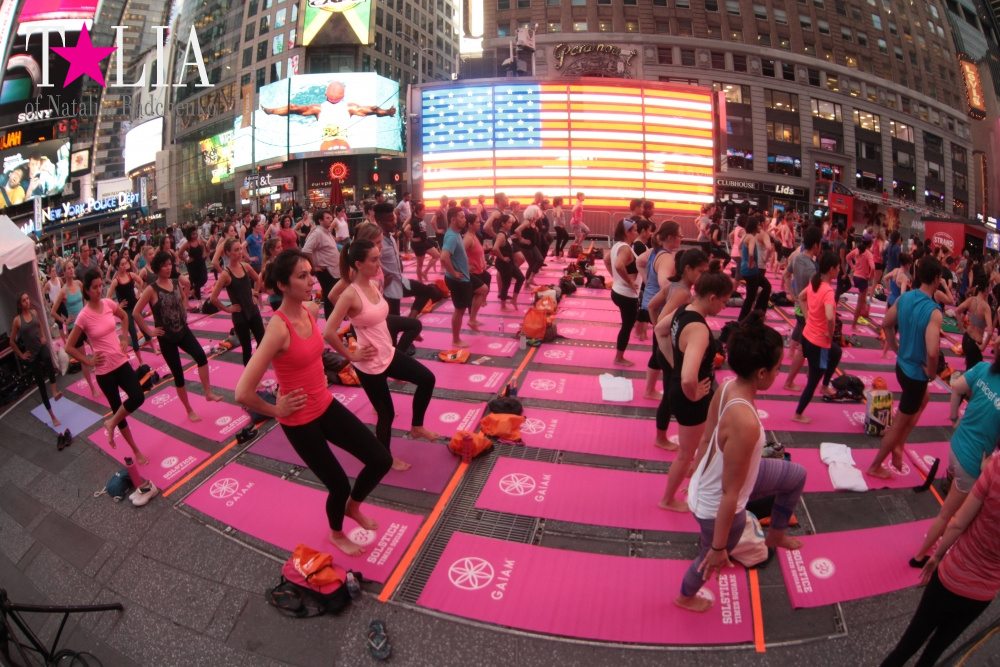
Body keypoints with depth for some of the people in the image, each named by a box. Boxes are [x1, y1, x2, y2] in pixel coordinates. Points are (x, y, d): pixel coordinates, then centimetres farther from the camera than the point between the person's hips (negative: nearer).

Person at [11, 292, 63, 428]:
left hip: (41, 346, 2)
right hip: (31, 354, -2)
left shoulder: (34, 312, 2)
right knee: (41, 384, 3)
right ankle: (52, 416, 12)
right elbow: (12, 342, 0)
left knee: (48, 357, -38)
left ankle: (55, 391, -35)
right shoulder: (17, 320, -8)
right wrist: (21, 355, -1)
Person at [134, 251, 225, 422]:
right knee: (178, 374, 4)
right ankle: (189, 410, 16)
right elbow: (136, 313, -11)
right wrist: (149, 332, -10)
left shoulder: (177, 283, 1)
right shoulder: (151, 289, -13)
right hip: (166, 338, -3)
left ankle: (208, 393, -9)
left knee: (201, 356, -22)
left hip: (183, 331, 3)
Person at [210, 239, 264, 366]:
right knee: (247, 348, 5)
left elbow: (258, 279, 19)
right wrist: (227, 309, -11)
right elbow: (213, 298, -20)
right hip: (239, 316, -5)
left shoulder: (245, 266, -2)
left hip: (253, 310, 5)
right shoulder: (226, 274, -18)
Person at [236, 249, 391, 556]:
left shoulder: (312, 309, -5)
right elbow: (243, 393, -31)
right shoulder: (278, 328, -29)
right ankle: (336, 534, 40)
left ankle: (353, 507, 37)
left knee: (381, 459, 6)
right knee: (339, 485, 6)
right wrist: (275, 410, -16)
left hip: (326, 405, 7)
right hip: (299, 420, -7)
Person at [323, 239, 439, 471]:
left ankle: (417, 426, 29)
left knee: (427, 379, 11)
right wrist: (351, 355, -17)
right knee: (386, 413, 8)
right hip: (370, 364, -8)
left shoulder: (375, 284, 0)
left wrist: (387, 342, 13)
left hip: (388, 354, 8)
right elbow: (328, 333, -28)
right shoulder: (350, 295, -24)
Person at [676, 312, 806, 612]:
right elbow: (730, 493, -29)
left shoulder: (726, 388, -16)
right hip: (718, 508, -7)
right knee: (712, 558, 25)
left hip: (707, 483, 7)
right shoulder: (746, 424, -39)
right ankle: (685, 597, 58)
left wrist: (697, 476, 16)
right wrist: (719, 547, -17)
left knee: (797, 475, 23)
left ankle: (775, 535, 49)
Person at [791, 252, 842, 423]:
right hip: (819, 342, -8)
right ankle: (798, 415, 19)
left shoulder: (814, 283, -1)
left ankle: (825, 386, 46)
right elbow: (830, 317, -39)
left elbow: (801, 297, 19)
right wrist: (830, 334, -21)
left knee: (836, 353, 34)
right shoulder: (828, 291, -26)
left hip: (808, 335, 8)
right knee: (813, 381, 8)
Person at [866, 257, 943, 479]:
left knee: (922, 400, 34)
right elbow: (932, 351, -35)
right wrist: (932, 372, -17)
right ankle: (875, 466, 24)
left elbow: (886, 325, 8)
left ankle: (897, 446, 33)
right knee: (900, 422, 10)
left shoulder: (904, 298, -6)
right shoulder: (933, 312, -27)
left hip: (902, 365, 7)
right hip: (917, 373, -7)